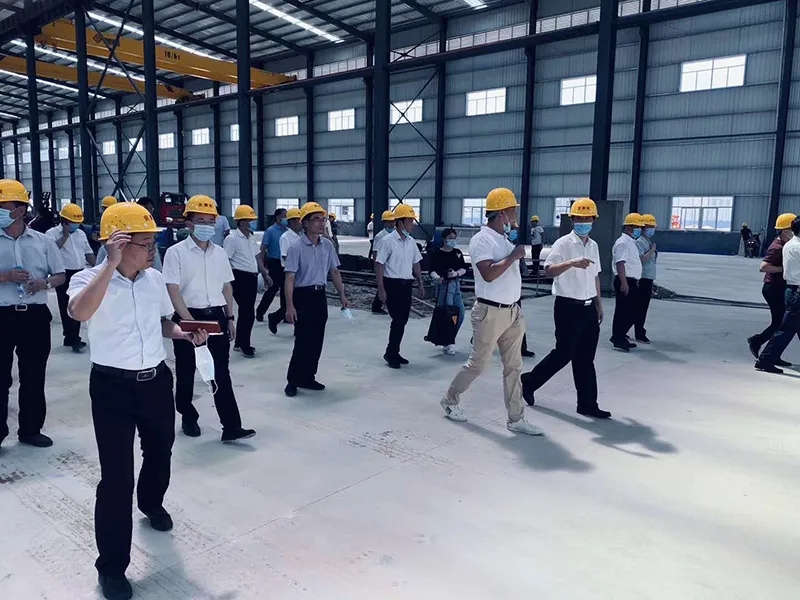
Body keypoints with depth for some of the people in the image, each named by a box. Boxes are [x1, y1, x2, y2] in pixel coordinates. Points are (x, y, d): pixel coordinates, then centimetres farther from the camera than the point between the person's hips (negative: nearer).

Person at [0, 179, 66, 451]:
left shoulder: (43, 241, 4)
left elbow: (60, 276, 8)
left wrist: (44, 283, -12)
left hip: (35, 316, 2)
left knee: (34, 376, 11)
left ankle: (31, 429, 25)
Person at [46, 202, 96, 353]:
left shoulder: (81, 233, 15)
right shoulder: (53, 233, -5)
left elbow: (88, 252, 20)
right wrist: (65, 236, -18)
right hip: (64, 275, -6)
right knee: (67, 308, -4)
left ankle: (72, 337, 20)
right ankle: (72, 338, 0)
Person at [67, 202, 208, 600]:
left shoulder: (155, 279, 2)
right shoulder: (90, 278, -14)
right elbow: (79, 312, -38)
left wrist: (187, 335, -2)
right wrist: (112, 264, -39)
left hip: (156, 380, 6)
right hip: (113, 387, -5)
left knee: (160, 452, 24)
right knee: (117, 475, -3)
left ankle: (151, 502, 57)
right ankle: (111, 566, 15)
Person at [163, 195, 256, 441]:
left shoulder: (220, 253, 9)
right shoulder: (176, 252, -7)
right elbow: (173, 291, -13)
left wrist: (230, 318, 11)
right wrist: (190, 321, -20)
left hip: (216, 316, 4)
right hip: (188, 317, -4)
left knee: (221, 373, 2)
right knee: (186, 372, 11)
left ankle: (231, 427, 3)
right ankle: (188, 418, 31)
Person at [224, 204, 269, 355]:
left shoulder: (252, 238, 13)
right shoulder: (232, 239, -12)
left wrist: (265, 274, 20)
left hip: (252, 277, 8)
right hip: (240, 278, -8)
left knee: (246, 312, 14)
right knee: (248, 313, -6)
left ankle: (240, 343, 26)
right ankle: (244, 345, 8)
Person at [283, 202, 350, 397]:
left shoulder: (327, 245, 4)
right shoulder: (296, 247, -13)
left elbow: (334, 272, 13)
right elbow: (290, 278, -14)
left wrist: (342, 295, 9)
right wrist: (290, 306, -19)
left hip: (320, 295, 6)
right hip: (303, 295, -6)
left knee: (317, 340, 10)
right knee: (303, 340, -4)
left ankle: (308, 377, 24)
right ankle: (293, 381, 9)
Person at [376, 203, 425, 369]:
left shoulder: (411, 242, 9)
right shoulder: (388, 241, -11)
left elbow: (416, 264, 18)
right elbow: (379, 265, -12)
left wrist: (420, 283, 15)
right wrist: (381, 288, -16)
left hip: (406, 285, 7)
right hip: (392, 284, -7)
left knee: (403, 320, 9)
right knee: (398, 320, -8)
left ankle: (394, 353, 21)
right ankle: (390, 353, 7)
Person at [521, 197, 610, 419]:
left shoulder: (593, 246, 12)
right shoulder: (563, 244, -11)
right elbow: (548, 270, -25)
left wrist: (599, 304, 20)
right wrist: (572, 263, -40)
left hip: (589, 308, 7)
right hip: (568, 307, -7)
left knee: (585, 359, 10)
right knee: (563, 354, -1)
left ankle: (588, 404, 18)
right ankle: (528, 382, 20)